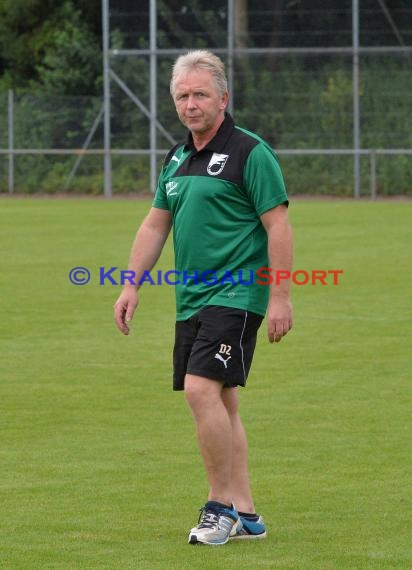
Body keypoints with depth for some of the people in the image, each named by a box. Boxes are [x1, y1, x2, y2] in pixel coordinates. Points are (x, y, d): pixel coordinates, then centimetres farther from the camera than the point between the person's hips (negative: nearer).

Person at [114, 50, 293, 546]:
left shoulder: (249, 152, -9)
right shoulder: (177, 159, 14)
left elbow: (278, 226, -11)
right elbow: (155, 224, 21)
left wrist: (280, 297, -15)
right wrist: (131, 286, 15)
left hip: (235, 295, -8)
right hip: (191, 300, 8)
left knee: (202, 390, -19)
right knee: (220, 403, 8)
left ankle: (221, 505, -10)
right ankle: (244, 514, 12)